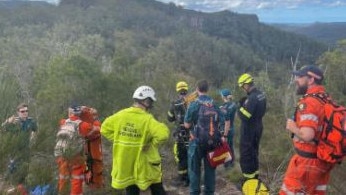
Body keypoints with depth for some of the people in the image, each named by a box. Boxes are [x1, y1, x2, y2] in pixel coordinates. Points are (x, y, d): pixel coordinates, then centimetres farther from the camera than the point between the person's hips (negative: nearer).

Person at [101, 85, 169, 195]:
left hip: (125, 165, 4)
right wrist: (153, 144, -13)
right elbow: (163, 134, -31)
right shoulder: (147, 119, -19)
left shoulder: (120, 115, -3)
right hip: (145, 165, -4)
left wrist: (118, 140, 4)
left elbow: (105, 129, 6)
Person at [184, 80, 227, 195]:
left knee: (194, 169, 8)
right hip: (212, 141, 4)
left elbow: (187, 125, -7)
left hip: (197, 141, -3)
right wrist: (224, 136, 9)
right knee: (210, 168, 14)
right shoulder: (215, 104, 2)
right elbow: (225, 122, -1)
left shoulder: (194, 104, -10)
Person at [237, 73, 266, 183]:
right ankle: (255, 176, 31)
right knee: (253, 152, 20)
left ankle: (248, 179, 6)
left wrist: (240, 106, -10)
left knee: (246, 154, 1)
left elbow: (243, 116, -26)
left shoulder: (252, 98, -25)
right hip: (258, 127, 9)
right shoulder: (261, 95, 5)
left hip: (249, 130, -9)